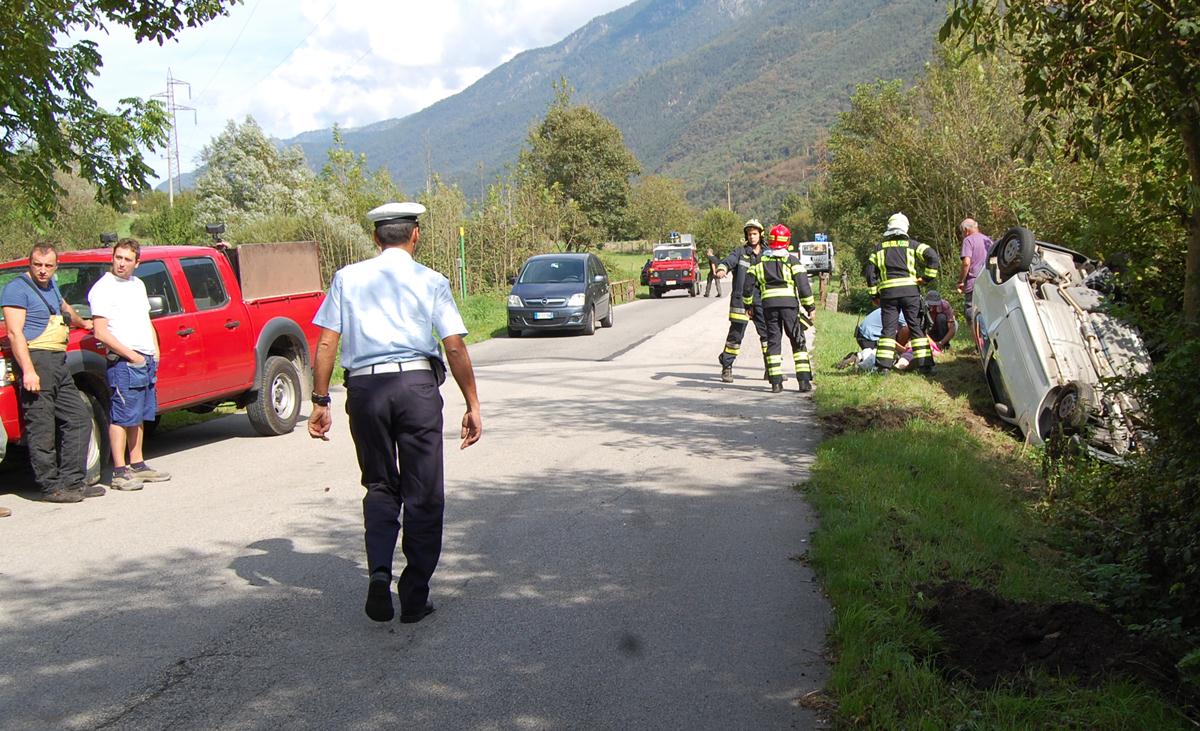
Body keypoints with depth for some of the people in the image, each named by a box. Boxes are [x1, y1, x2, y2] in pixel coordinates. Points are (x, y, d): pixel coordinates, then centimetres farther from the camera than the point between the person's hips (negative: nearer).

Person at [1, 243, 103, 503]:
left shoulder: (50, 284, 19)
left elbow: (64, 307, 42)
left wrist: (83, 323, 59)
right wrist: (28, 371, -23)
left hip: (58, 362, 9)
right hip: (36, 361, -9)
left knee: (79, 418, 9)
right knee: (42, 428, -6)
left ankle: (73, 481, 14)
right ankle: (51, 487, -1)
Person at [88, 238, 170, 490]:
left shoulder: (137, 285, 16)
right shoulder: (103, 288, -8)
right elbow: (101, 332, -14)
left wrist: (155, 352, 11)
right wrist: (132, 355, -15)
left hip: (147, 361, 8)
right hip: (123, 363, -8)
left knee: (140, 416, 12)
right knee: (121, 417, -6)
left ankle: (137, 465, 20)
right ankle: (120, 472, -3)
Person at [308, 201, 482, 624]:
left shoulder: (347, 278, 9)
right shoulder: (431, 282, 6)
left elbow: (326, 343, 4)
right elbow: (456, 348, 0)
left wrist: (320, 402, 8)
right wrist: (472, 406, 4)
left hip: (364, 388, 2)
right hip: (417, 384, -2)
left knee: (380, 488, 17)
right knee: (423, 495, 7)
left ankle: (379, 575, -1)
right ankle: (414, 598, 10)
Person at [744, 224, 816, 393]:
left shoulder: (760, 260, 11)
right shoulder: (792, 260, 3)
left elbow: (749, 284, 10)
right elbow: (803, 284, -3)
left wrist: (748, 304, 22)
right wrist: (810, 307, 2)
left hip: (768, 304, 2)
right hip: (790, 303, -2)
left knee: (773, 342, 7)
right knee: (798, 342, 5)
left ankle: (776, 382, 1)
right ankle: (804, 381, -1)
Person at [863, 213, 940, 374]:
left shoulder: (880, 247, 13)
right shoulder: (912, 245, 6)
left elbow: (869, 270, 10)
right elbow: (933, 257, -7)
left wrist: (874, 294, 13)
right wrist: (926, 277, 1)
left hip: (887, 292, 1)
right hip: (910, 290, -1)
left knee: (888, 329, 4)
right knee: (917, 327, 4)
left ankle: (884, 366, -4)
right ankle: (925, 364, 2)